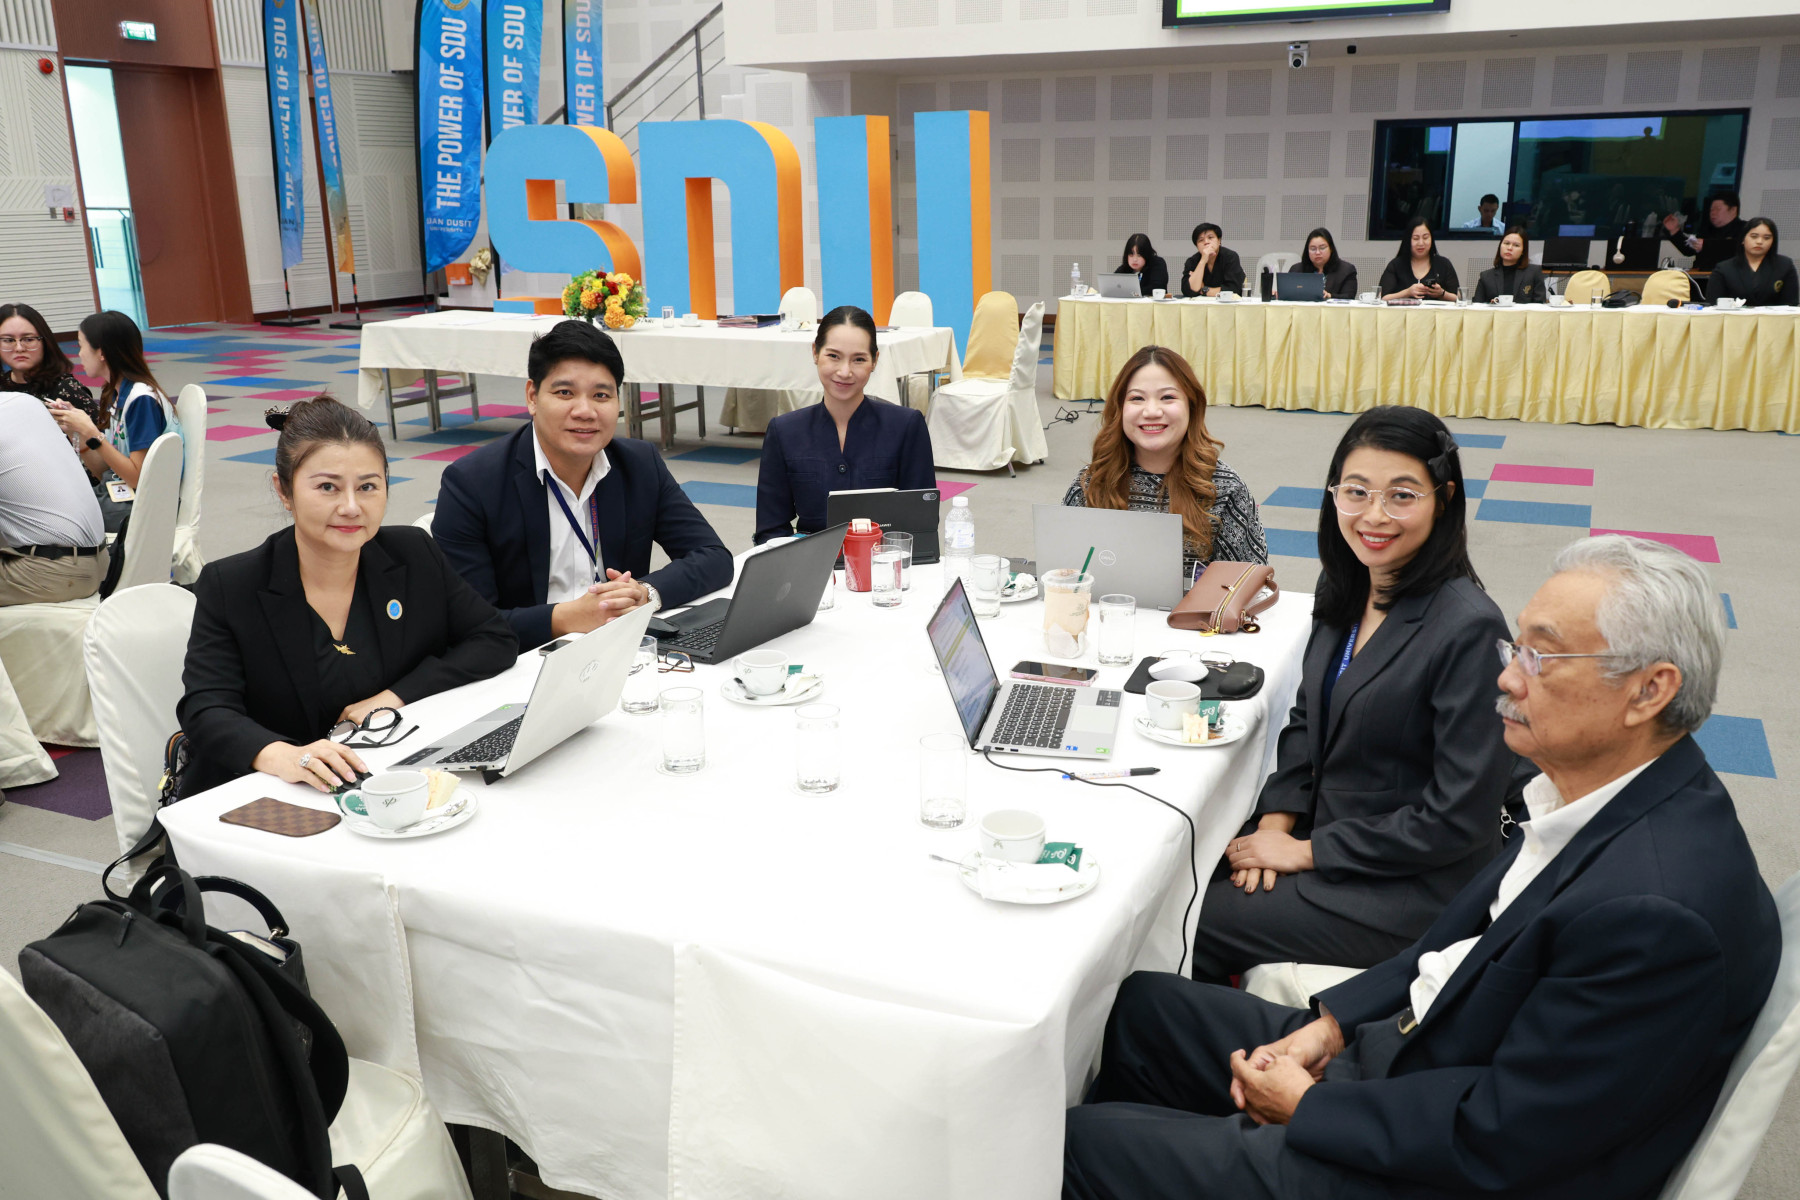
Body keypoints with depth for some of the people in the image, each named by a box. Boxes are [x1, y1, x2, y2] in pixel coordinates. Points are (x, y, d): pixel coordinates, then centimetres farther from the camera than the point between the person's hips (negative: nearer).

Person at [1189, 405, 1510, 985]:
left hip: (1407, 888, -7)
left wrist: (1308, 851, -16)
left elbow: (1459, 819, -22)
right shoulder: (1344, 586, 1)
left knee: (1194, 926, -10)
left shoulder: (1469, 628, -24)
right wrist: (1276, 821, -2)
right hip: (1320, 828, 7)